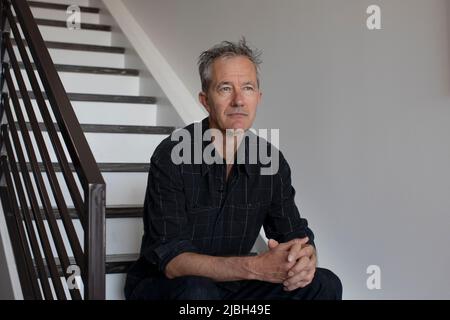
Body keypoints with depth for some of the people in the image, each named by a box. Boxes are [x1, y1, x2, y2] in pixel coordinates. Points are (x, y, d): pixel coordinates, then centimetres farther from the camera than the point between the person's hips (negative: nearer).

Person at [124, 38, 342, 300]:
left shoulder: (271, 161, -3)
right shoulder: (172, 157, -20)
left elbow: (295, 233, 2)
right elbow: (171, 260, -25)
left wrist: (306, 257, -25)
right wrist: (256, 267, -38)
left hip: (233, 284, 5)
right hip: (164, 286, -4)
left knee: (325, 285, -11)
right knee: (198, 291, -38)